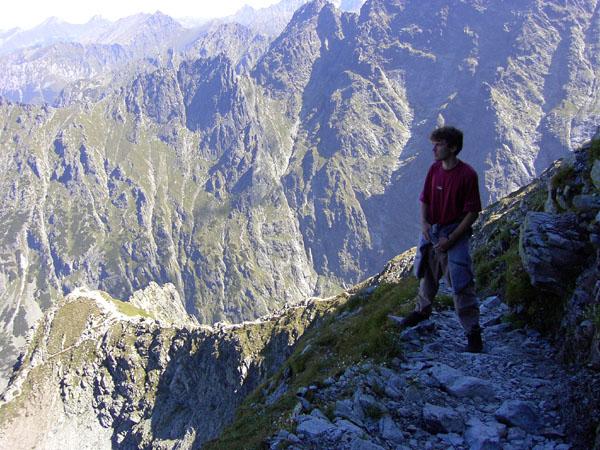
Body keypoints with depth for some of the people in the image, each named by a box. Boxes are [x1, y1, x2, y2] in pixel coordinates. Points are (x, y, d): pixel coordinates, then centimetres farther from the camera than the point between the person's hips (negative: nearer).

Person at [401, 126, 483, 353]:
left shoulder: (467, 174, -18)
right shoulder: (434, 169, -1)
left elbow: (473, 212, -15)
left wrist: (451, 239, -18)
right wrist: (424, 222, -10)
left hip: (454, 234, -6)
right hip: (431, 231, 6)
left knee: (461, 283, -7)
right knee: (427, 274, 23)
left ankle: (473, 332, 4)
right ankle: (423, 309, 47)